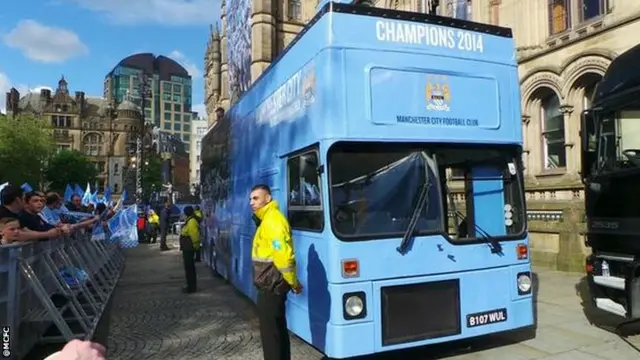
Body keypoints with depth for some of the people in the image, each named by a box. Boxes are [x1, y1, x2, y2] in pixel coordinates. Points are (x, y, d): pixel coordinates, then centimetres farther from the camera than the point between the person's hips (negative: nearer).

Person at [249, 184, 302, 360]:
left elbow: (283, 255, -26)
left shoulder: (272, 220, -19)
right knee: (278, 328, 18)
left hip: (271, 285, -10)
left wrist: (293, 282, -15)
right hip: (272, 284, 10)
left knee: (270, 331, -1)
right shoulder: (267, 219, 14)